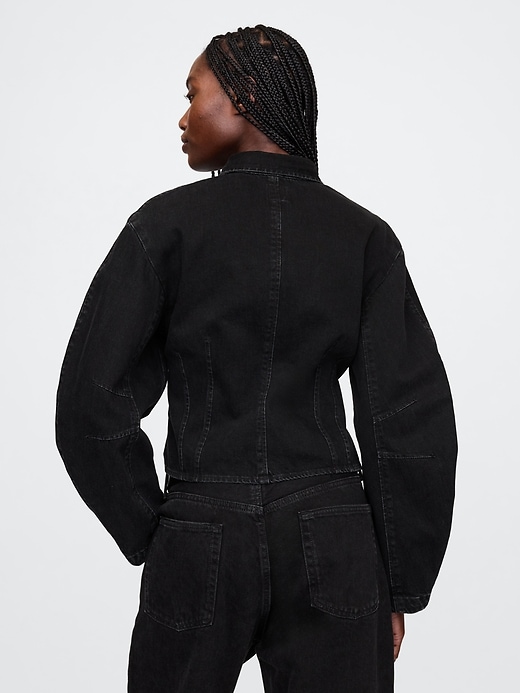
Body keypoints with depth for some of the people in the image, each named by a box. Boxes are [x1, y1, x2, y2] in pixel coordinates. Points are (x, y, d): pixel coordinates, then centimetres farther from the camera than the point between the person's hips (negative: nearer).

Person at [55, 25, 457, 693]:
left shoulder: (167, 222, -6)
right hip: (334, 549, 2)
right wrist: (401, 588, 4)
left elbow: (90, 401, -8)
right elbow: (415, 419, -3)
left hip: (201, 544, -1)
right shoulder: (365, 235, 0)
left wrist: (148, 536, 4)